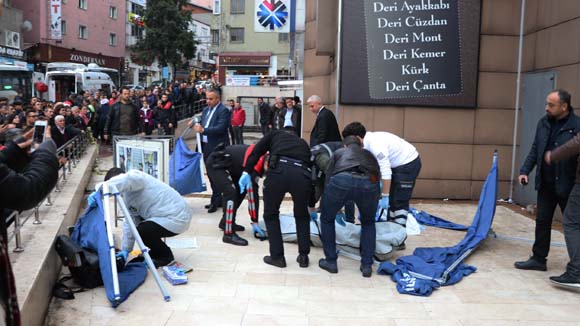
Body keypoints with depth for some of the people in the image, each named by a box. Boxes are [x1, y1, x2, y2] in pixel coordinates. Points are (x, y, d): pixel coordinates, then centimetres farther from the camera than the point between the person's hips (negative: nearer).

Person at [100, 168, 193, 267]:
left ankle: (166, 256, 3)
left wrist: (99, 192, -39)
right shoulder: (128, 196, 13)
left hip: (177, 218, -10)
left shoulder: (136, 176, -14)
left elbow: (124, 181, -40)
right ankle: (156, 252, 24)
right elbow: (129, 223, 10)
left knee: (142, 231, -21)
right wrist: (125, 250, 5)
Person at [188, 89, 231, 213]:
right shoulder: (206, 110, 14)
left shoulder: (223, 111, -12)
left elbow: (220, 128, -22)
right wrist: (194, 124, -8)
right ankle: (217, 199, 24)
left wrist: (203, 130, -32)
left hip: (218, 148, -8)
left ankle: (216, 201, 3)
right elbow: (202, 124, 14)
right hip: (206, 147, 8)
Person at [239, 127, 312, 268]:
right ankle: (303, 256, 27)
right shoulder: (303, 143, 39)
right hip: (301, 174, 3)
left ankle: (277, 256, 20)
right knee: (302, 216, 27)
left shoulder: (276, 134, 33)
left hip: (278, 170, -2)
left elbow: (256, 151, 14)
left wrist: (246, 171, 10)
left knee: (271, 214, 20)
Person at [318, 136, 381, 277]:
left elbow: (328, 177, 32)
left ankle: (330, 262, 28)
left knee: (327, 219, 26)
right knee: (368, 223, 30)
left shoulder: (339, 152, 37)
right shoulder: (369, 154, 41)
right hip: (368, 182, 2)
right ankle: (367, 265, 26)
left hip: (341, 180, -1)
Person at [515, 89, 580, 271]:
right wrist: (525, 171, 2)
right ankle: (538, 259, 20)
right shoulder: (543, 123, 6)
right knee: (542, 222, 10)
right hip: (546, 184, 6)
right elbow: (535, 150, 12)